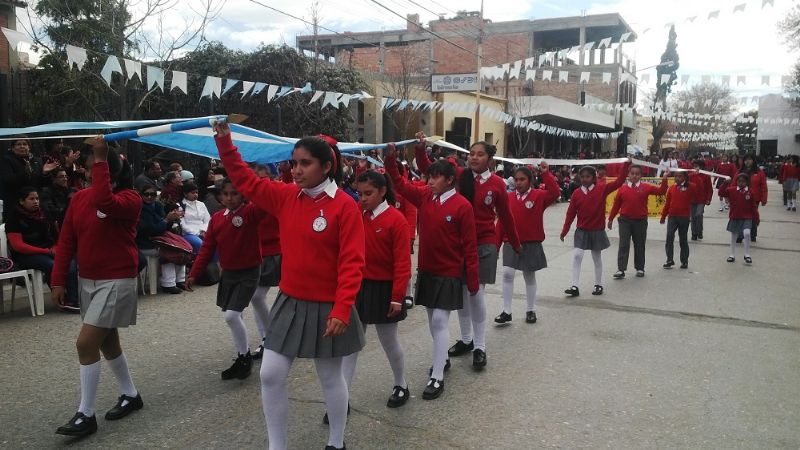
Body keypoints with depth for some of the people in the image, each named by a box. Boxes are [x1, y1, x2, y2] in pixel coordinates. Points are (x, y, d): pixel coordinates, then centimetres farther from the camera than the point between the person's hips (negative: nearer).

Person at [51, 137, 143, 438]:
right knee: (107, 342, 16)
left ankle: (85, 415, 2)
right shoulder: (79, 198, 4)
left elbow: (104, 203, -37)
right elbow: (66, 241, 5)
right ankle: (131, 395, 34)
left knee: (86, 344, -11)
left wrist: (100, 159, -30)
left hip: (117, 281, -7)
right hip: (87, 280, 7)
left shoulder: (130, 199, -14)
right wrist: (58, 281, 0)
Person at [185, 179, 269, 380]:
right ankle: (242, 358, 32)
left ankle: (245, 358, 8)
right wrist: (194, 274, 3)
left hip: (249, 273, -6)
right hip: (228, 273, 7)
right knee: (229, 315, 13)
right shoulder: (216, 218, 2)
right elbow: (207, 248, 5)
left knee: (231, 315, -13)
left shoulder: (251, 212, -13)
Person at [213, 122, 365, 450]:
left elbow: (352, 263, -18)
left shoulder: (344, 206, -16)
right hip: (290, 303, 5)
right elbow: (246, 181, 10)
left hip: (326, 308, -5)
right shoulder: (286, 196, 1)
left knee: (330, 377, 12)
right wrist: (224, 142, 1)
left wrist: (342, 309, -24)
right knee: (270, 376, 5)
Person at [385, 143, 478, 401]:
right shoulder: (424, 196, 2)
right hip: (426, 271, 6)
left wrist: (473, 280, -10)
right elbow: (400, 184, 7)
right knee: (433, 319, 16)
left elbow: (470, 246, -12)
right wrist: (390, 161, -10)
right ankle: (443, 359, 35)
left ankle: (437, 377, 0)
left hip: (449, 274, -6)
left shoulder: (462, 206, -14)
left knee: (440, 321, -7)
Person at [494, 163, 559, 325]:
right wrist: (497, 244, 2)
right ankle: (506, 311, 1)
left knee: (529, 276, 11)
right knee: (507, 274, -8)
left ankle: (531, 310, 25)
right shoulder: (508, 197, 1)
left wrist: (546, 174, -26)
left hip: (531, 244, -1)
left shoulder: (538, 195, -4)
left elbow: (555, 193, -23)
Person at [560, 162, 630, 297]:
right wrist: (564, 231, -1)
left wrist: (627, 164, -18)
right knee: (577, 256, -8)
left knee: (597, 258, 12)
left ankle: (598, 285, 27)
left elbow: (619, 182, -10)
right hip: (581, 231, 0)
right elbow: (570, 213, -1)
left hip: (597, 231, 0)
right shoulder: (576, 193, -4)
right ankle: (575, 287, -3)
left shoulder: (602, 189, -6)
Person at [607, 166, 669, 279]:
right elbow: (616, 204, 4)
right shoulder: (623, 188, 0)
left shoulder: (646, 187, 0)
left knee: (639, 246, 10)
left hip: (640, 221, 1)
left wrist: (664, 180, -16)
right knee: (623, 245, -3)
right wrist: (611, 219, 7)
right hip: (625, 220, -1)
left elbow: (661, 191, -3)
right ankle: (621, 270, -4)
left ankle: (640, 268, 23)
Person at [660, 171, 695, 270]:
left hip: (684, 217, -2)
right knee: (669, 237, -9)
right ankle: (670, 260, -3)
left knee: (683, 239, 7)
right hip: (672, 217, 2)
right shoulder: (671, 188, 6)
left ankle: (684, 261, 17)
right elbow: (667, 203, 9)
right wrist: (663, 216, 10)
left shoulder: (690, 187, -1)